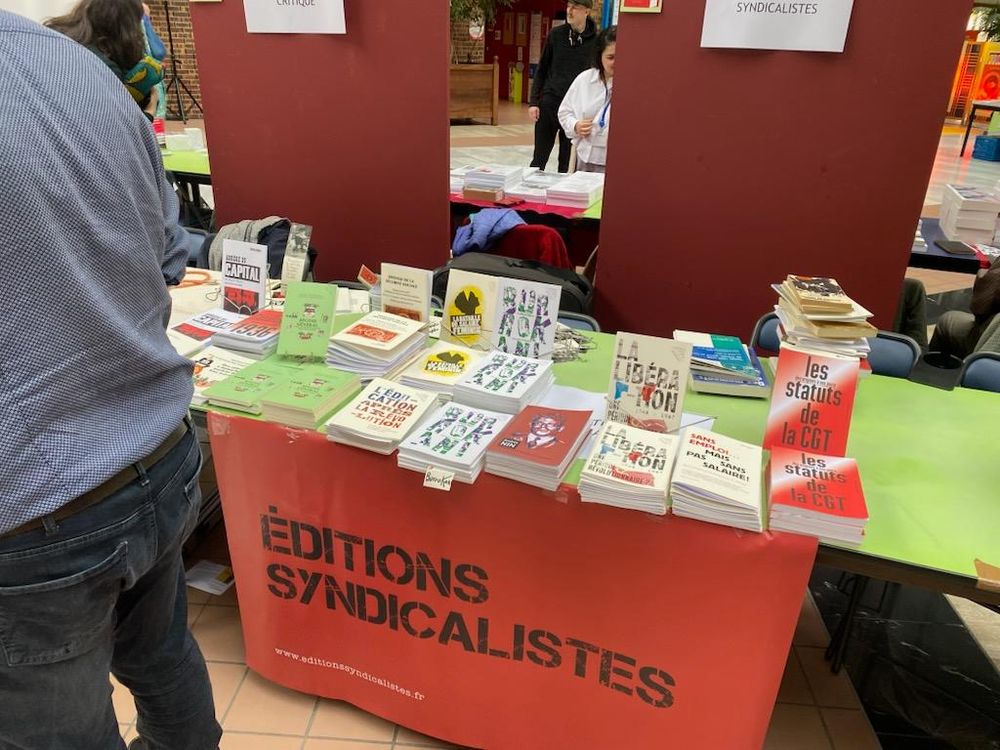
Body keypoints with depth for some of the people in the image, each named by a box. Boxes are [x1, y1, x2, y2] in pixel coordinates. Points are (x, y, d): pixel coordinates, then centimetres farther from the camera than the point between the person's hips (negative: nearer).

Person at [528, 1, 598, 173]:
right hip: (549, 102, 1)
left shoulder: (595, 40, -1)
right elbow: (541, 70, 8)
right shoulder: (556, 34, 4)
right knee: (539, 159, 5)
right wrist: (533, 102, 0)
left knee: (568, 164, 5)